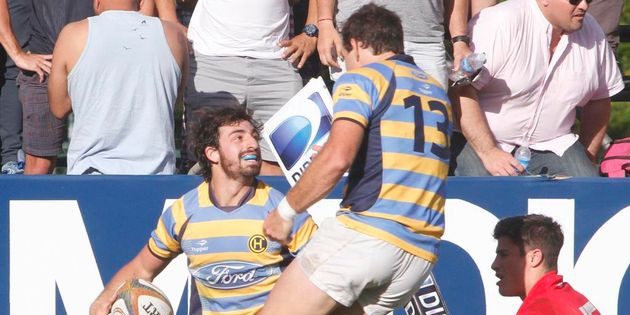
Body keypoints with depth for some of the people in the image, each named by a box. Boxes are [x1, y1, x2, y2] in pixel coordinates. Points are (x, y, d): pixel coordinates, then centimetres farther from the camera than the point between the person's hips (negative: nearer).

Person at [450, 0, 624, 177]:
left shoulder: (592, 32, 2)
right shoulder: (501, 23, -18)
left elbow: (599, 100, 16)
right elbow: (461, 89, -23)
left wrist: (587, 160, 12)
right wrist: (488, 153, -26)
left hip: (550, 145, 5)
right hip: (480, 141, -5)